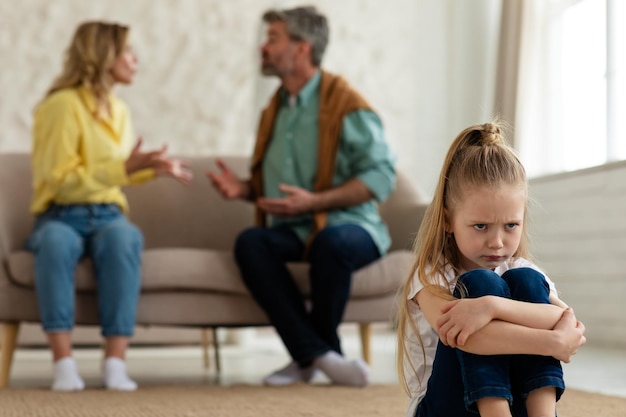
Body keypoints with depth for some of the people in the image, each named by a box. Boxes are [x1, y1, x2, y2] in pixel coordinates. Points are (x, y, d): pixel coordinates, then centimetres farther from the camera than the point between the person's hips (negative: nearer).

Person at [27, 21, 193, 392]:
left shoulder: (119, 110, 16)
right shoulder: (63, 104, -7)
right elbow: (62, 179, -15)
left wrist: (156, 169, 20)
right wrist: (126, 167, -18)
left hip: (107, 216, 4)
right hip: (62, 216, -4)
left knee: (124, 237, -34)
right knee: (55, 241, -41)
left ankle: (116, 364, -38)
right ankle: (64, 365, -40)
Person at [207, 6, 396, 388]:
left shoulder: (346, 104, -6)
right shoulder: (275, 109, 16)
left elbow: (381, 176, -14)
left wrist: (314, 201, -22)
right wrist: (245, 188, 4)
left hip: (348, 227, -5)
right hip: (293, 230, 6)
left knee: (331, 240, -40)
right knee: (250, 242, -27)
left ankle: (309, 356, -18)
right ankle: (321, 354, -31)